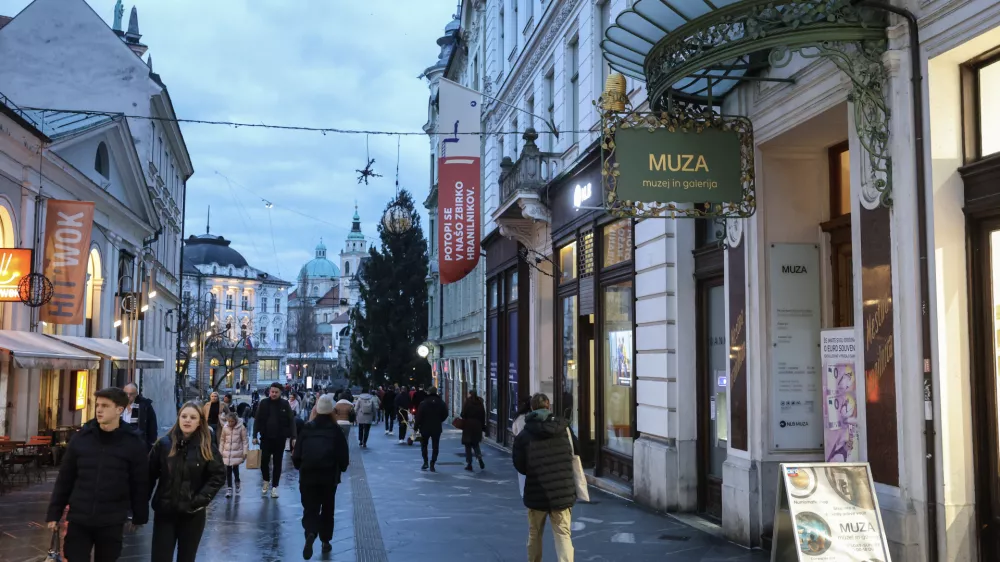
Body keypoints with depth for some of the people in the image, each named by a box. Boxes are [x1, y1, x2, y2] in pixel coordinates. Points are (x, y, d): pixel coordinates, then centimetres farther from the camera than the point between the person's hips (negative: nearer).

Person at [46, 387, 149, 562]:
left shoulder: (133, 444, -4)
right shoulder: (81, 439, 1)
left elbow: (140, 484, 0)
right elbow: (64, 479, 6)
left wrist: (139, 517, 4)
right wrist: (54, 513, 5)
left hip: (112, 523, -1)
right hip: (78, 520, 1)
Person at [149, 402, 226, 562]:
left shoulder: (207, 448, -2)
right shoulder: (164, 443, -2)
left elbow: (218, 476, -3)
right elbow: (150, 474, -1)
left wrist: (200, 500, -12)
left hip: (193, 514, 0)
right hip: (164, 512, 0)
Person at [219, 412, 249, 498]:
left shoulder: (241, 427, -7)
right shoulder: (225, 427, 1)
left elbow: (245, 440, -3)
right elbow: (222, 440, 11)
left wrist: (245, 452, -6)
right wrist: (220, 451, 12)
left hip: (237, 452, -3)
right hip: (227, 452, 3)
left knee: (235, 468, -4)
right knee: (228, 470, 2)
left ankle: (237, 482, 26)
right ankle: (229, 488, 10)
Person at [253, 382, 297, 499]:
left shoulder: (285, 404, -2)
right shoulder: (263, 403, 0)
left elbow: (291, 421, -3)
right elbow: (257, 420, 1)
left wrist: (293, 437, -9)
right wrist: (255, 435, -4)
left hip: (280, 438, 0)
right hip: (266, 437, 0)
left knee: (277, 463, 6)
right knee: (264, 460, -4)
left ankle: (274, 487, 14)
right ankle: (266, 481, 22)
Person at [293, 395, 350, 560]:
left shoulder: (307, 428, 0)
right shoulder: (336, 431, -2)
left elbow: (297, 455, 1)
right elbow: (344, 457, -1)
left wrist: (300, 467, 19)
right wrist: (340, 468, 18)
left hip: (308, 475, 0)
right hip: (329, 476, 0)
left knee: (310, 508, 5)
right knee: (327, 509, 18)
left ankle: (310, 533, -22)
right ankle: (325, 541, 22)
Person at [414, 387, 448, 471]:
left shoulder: (423, 403, -9)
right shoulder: (441, 403, -2)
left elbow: (419, 416, -11)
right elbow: (445, 414, 2)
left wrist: (416, 426, -3)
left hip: (425, 427, -1)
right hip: (437, 428, 1)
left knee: (424, 445, 16)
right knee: (435, 447, 8)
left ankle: (425, 462, 6)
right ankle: (432, 464, 1)